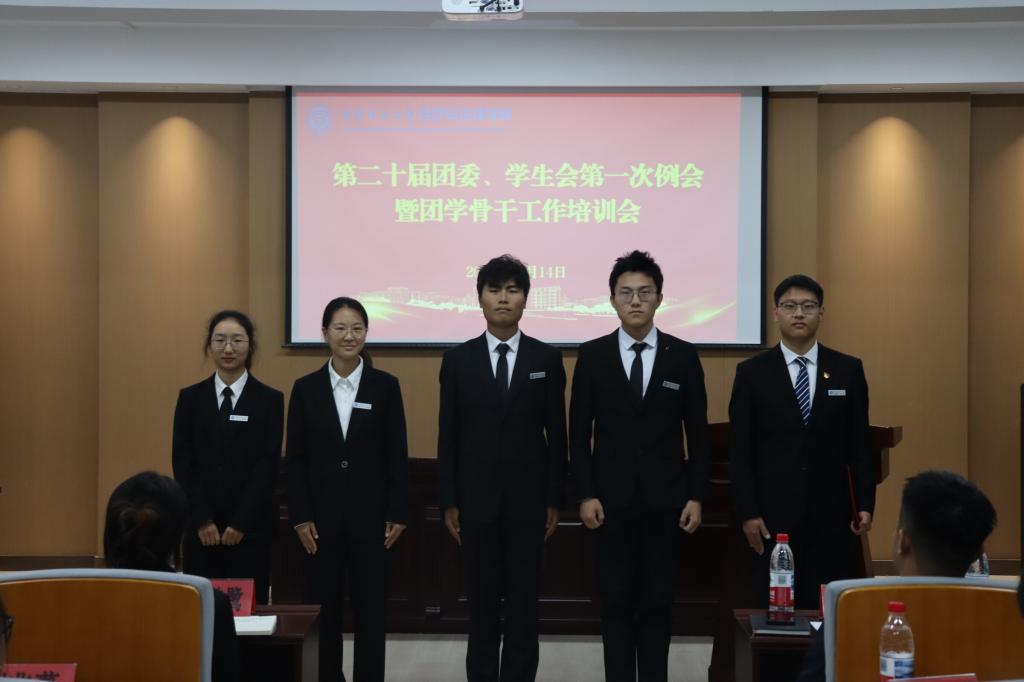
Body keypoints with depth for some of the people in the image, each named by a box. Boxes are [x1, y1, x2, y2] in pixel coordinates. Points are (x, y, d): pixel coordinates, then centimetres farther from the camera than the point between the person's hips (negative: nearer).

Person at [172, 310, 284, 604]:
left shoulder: (270, 400, 2)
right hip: (200, 528, 2)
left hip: (250, 528, -1)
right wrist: (202, 519, -7)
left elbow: (268, 464, -4)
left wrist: (241, 522, -10)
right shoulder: (190, 398, 7)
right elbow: (182, 462, 2)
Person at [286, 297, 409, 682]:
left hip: (370, 515, -1)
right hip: (322, 516, 1)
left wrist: (398, 513, -4)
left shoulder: (385, 386, 1)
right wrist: (300, 516, -4)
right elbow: (295, 458, 2)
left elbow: (397, 456, 1)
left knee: (371, 607, 6)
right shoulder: (306, 388, 3)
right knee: (323, 607, 7)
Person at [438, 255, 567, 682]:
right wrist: (449, 501, -1)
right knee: (482, 602, 7)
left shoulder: (547, 358, 3)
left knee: (524, 602, 6)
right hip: (477, 499, 0)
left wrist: (555, 500, -1)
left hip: (527, 499, 0)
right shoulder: (457, 360, 3)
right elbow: (448, 436, 2)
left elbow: (556, 434, 3)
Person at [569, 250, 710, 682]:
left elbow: (697, 434, 3)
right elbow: (579, 434, 1)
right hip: (612, 499, 0)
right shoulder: (592, 356, 1)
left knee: (657, 601, 7)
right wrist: (585, 495, -6)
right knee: (616, 601, 5)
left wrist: (696, 496, -2)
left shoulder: (683, 356, 2)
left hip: (664, 498, 0)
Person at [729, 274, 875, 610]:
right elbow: (740, 452, 0)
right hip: (773, 515, -1)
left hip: (830, 515, 1)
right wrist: (747, 512, -7)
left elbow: (859, 444, 7)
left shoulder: (848, 370, 6)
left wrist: (865, 503, 0)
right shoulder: (752, 372, 1)